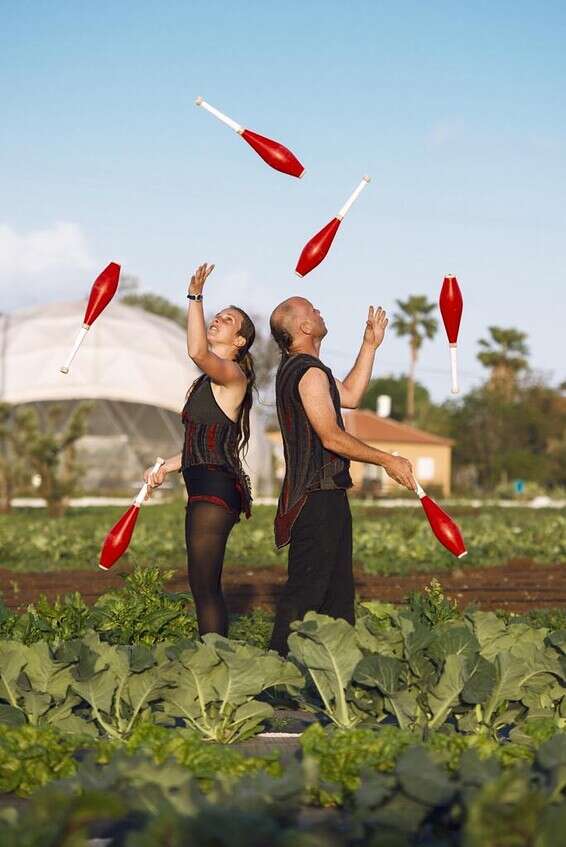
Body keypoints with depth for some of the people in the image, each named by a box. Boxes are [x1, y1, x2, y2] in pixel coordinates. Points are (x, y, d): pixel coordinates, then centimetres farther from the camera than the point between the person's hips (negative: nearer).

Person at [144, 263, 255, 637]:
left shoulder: (233, 375, -8)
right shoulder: (206, 382, 21)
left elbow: (197, 352, -29)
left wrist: (195, 297, -26)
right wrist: (165, 468, 17)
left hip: (216, 487, -10)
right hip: (205, 488, 10)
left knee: (204, 585, -12)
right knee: (204, 585, 12)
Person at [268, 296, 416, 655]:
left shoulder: (294, 368, 17)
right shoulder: (309, 372, -16)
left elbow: (349, 396, 26)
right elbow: (331, 437, -20)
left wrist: (370, 345, 25)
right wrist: (386, 460, -14)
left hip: (323, 495, 11)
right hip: (318, 498, -11)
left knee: (338, 589, 14)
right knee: (306, 590, -10)